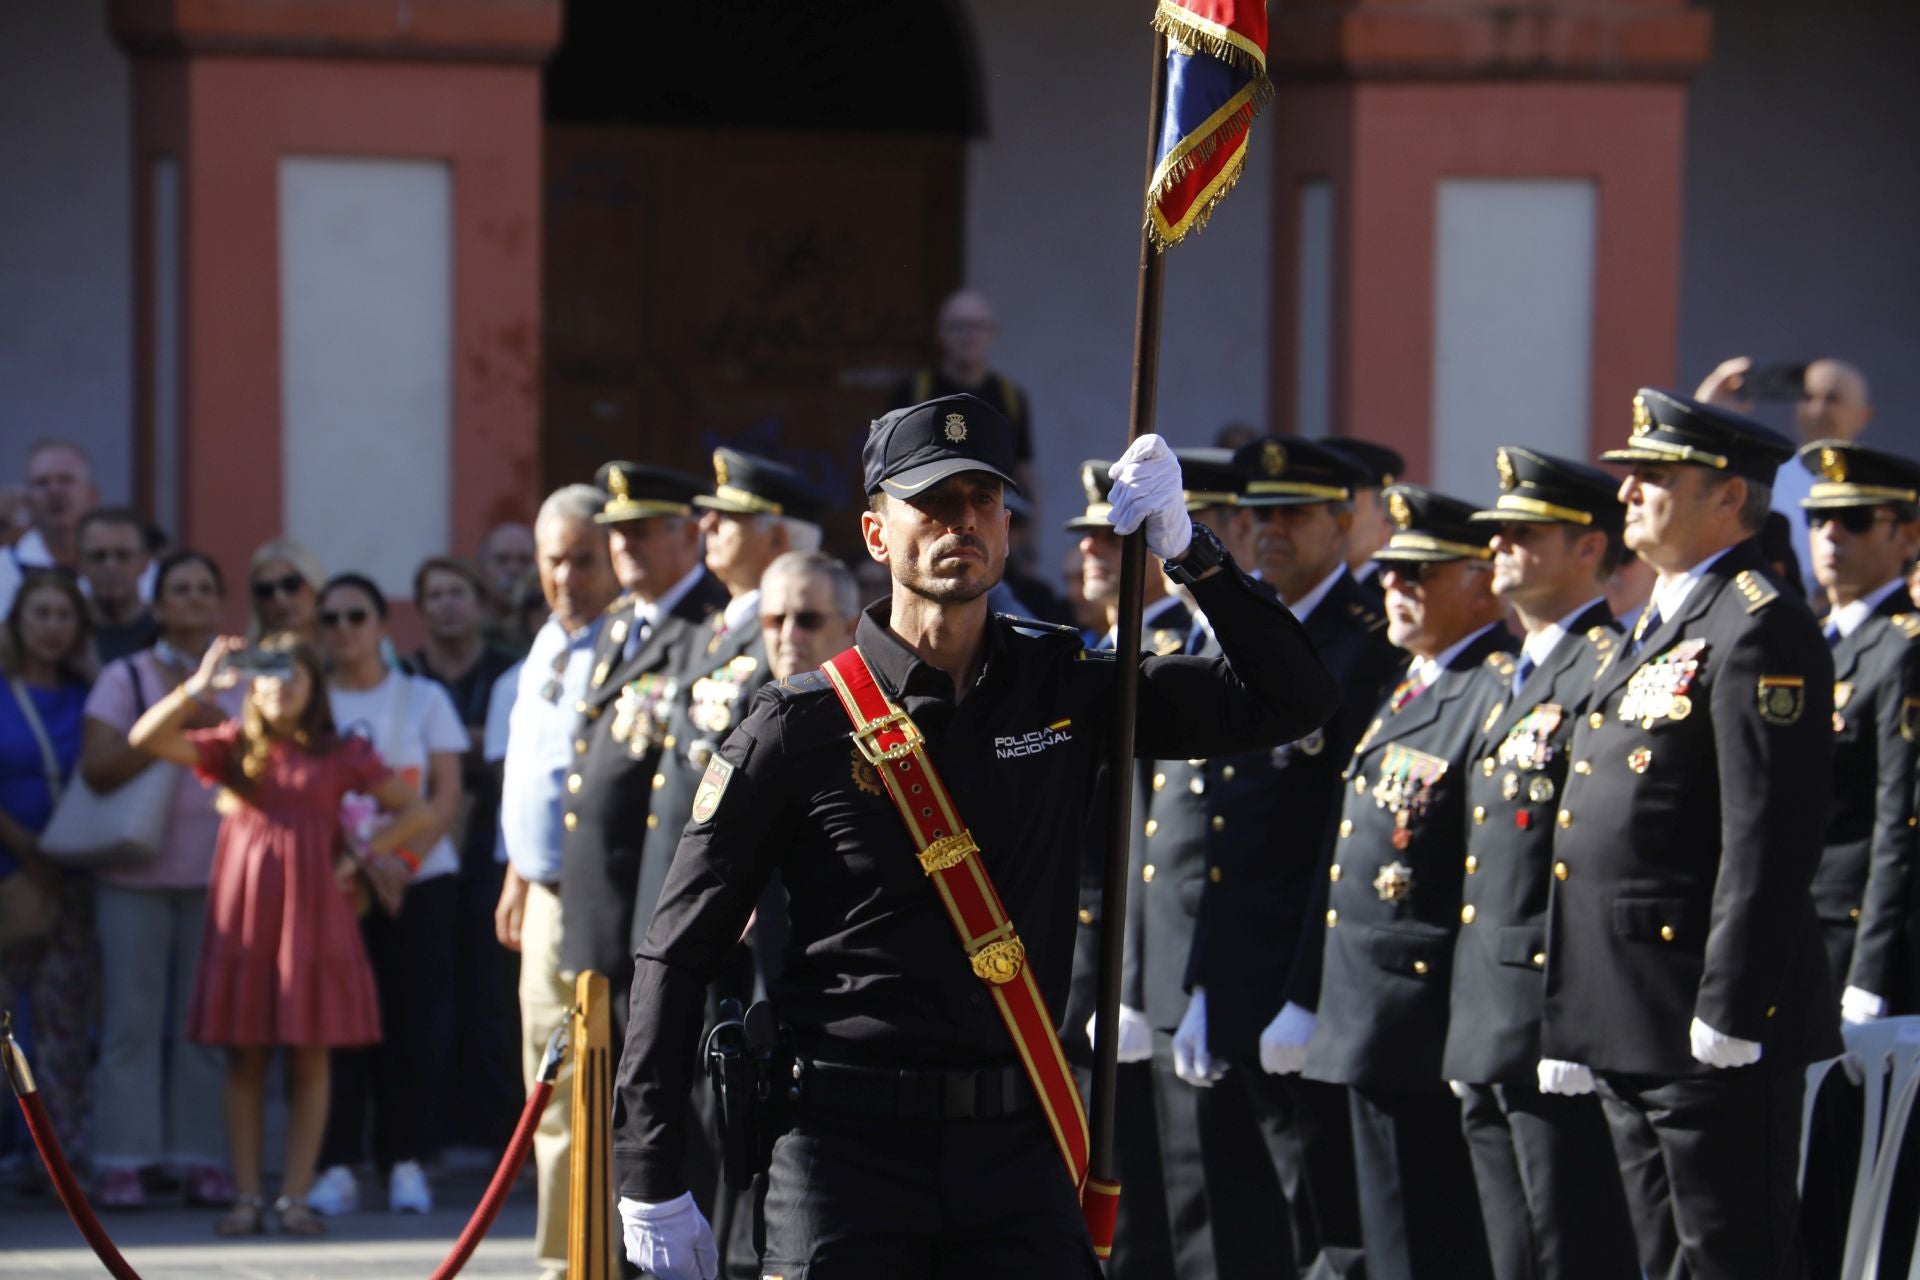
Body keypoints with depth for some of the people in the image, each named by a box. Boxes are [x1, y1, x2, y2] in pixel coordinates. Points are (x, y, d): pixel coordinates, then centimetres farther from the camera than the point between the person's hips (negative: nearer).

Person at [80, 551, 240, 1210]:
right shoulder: (125, 678, 4)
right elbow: (97, 766, -9)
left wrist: (216, 724, -8)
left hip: (216, 872, 2)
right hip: (137, 872, -2)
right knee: (132, 1015, -4)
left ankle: (202, 1159, 5)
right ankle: (121, 1161, -3)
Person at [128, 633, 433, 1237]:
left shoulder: (341, 754, 5)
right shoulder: (234, 746, 7)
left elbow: (416, 812, 8)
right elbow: (145, 738, -4)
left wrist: (359, 857, -1)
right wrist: (197, 687, -16)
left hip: (311, 909, -1)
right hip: (243, 909, 1)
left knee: (309, 1057, -1)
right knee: (244, 1058, 1)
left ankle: (295, 1197, 3)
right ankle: (247, 1196, 4)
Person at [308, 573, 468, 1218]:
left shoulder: (424, 698, 10)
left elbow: (446, 795, 3)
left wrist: (404, 860, -12)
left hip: (421, 881, 0)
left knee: (414, 1023, -5)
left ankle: (405, 1161, 1)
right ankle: (337, 1166, -4)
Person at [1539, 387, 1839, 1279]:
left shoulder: (1760, 632, -13)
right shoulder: (1656, 628, 19)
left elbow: (1768, 838, -20)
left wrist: (1728, 1009, -23)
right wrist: (1573, 1024, 20)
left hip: (1713, 1024, -10)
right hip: (1633, 1026, 10)